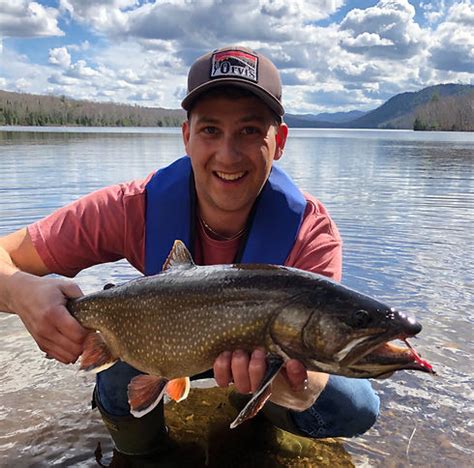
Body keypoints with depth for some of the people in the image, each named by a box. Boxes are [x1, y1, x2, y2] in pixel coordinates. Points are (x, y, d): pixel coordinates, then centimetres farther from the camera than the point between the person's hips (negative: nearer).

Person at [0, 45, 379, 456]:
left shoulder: (311, 233, -30)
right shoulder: (136, 209, -29)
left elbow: (313, 362, -33)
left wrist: (298, 388, -58)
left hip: (269, 351, 1)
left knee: (357, 410, -17)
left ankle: (265, 407, 12)